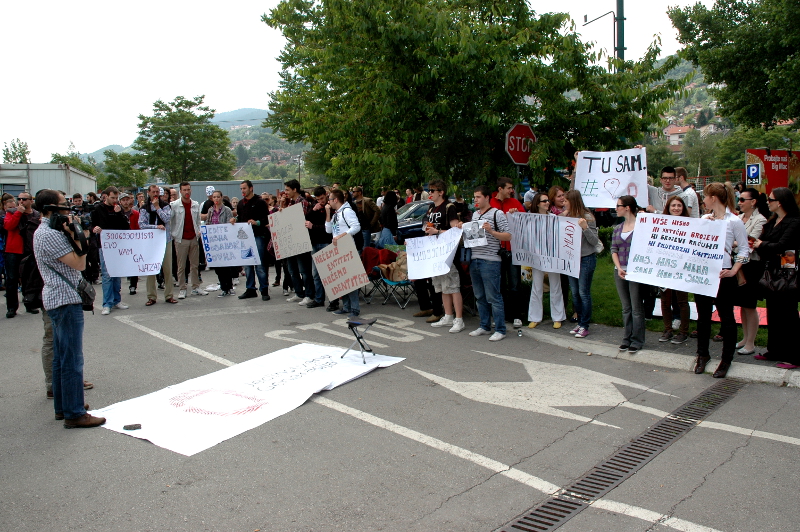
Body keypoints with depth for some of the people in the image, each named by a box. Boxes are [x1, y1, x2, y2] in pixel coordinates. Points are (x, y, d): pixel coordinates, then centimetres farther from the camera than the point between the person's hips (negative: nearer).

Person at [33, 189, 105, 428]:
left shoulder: (45, 230, 14)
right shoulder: (50, 235, -18)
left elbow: (77, 263, 16)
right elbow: (79, 264, -20)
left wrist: (74, 233, 7)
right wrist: (76, 235, -17)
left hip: (56, 299, 11)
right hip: (65, 300, -11)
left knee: (61, 356, 17)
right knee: (72, 359, -7)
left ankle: (62, 406, 26)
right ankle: (74, 414, -2)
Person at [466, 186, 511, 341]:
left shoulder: (497, 213, -5)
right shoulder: (474, 214, 16)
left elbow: (508, 236, -9)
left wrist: (492, 231, -22)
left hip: (490, 261, -7)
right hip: (474, 260, 7)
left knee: (493, 297, -3)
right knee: (480, 297, 14)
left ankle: (500, 330, 4)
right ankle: (485, 326, 24)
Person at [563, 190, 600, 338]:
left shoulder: (587, 217, -12)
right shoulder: (568, 216, 6)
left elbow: (594, 241, -13)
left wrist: (585, 227, -26)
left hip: (586, 259, -7)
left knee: (584, 293, -1)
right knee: (575, 293, 11)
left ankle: (584, 326, 7)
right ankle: (580, 322, 22)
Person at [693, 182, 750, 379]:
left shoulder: (733, 221, -7)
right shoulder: (704, 219, 8)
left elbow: (745, 249, -6)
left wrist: (733, 271, -12)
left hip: (722, 274, -5)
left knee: (726, 316, 6)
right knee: (703, 315, 13)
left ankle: (726, 359, 17)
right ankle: (703, 354, 27)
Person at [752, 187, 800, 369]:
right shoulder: (772, 221, 12)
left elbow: (780, 246, -22)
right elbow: (761, 240, 5)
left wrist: (761, 245, -9)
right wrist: (756, 243, -16)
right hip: (772, 272, 8)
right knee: (773, 312, 13)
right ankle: (775, 351, 24)